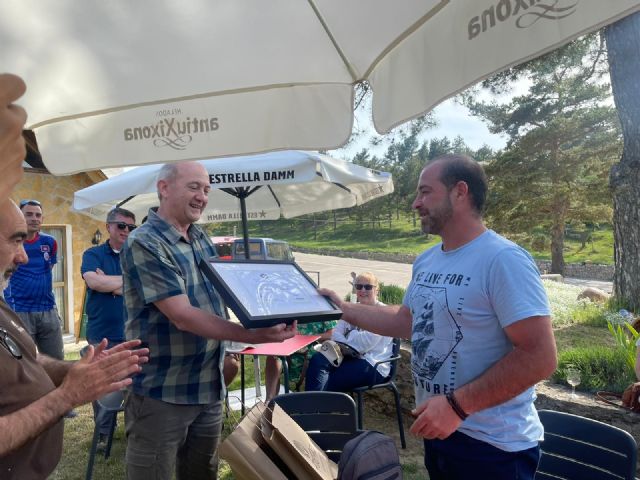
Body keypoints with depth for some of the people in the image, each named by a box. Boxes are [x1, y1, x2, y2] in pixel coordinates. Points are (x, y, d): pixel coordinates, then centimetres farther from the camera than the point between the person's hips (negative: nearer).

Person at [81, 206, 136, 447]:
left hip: (132, 332, 1)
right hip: (101, 333, -1)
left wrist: (109, 283, -12)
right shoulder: (93, 254, 1)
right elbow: (94, 282, -18)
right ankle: (103, 432, 27)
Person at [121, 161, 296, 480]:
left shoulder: (201, 240, 6)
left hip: (209, 387, 7)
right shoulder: (144, 244, -17)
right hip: (161, 392, -7)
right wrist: (254, 336, -31)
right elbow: (183, 316, -25)